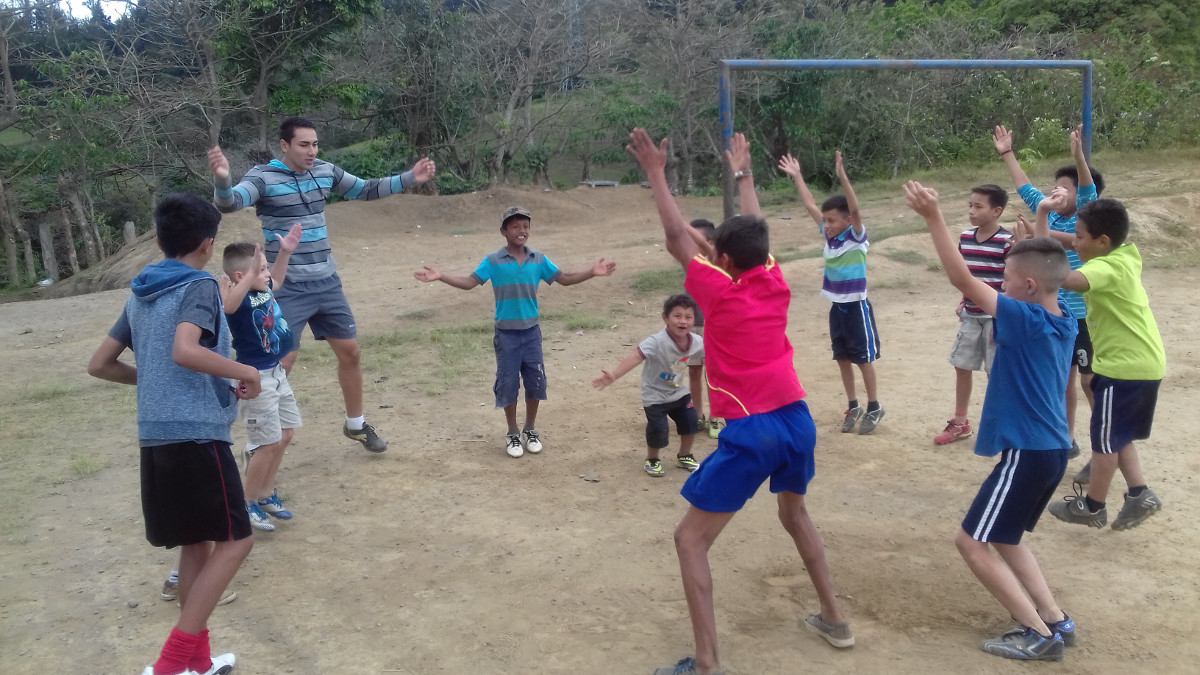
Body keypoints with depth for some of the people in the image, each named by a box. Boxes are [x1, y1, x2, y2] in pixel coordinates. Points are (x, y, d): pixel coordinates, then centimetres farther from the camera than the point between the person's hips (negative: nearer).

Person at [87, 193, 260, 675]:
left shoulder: (139, 294, 15)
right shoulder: (199, 286, -8)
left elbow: (99, 365, 19)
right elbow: (185, 351, -26)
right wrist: (246, 373, -14)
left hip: (155, 437, 8)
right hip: (197, 433, -8)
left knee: (196, 543, 16)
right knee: (234, 541, 0)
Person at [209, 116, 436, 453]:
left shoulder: (325, 171, 4)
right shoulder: (263, 176, -13)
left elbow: (366, 189, 17)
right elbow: (229, 203, -30)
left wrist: (409, 178, 7)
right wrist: (222, 179, -52)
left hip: (327, 283, 6)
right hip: (287, 289, -6)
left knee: (350, 351, 14)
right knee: (279, 364, -7)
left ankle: (356, 424, 34)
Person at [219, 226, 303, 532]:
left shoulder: (263, 289, 1)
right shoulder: (240, 297, -23)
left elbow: (276, 280, 26)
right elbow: (228, 304, -49)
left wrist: (285, 252, 14)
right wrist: (251, 274, -58)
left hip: (276, 373, 9)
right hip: (256, 379, -9)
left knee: (285, 435, 17)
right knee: (268, 443, -3)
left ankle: (266, 493, 33)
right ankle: (248, 504, 14)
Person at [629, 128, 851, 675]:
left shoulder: (721, 292, -8)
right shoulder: (776, 284, 6)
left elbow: (678, 238, -1)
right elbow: (754, 232, 23)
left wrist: (655, 172, 7)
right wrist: (742, 173, 37)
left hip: (751, 432, -7)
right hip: (797, 420, 7)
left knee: (690, 539, 2)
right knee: (794, 512, 33)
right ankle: (833, 618, 39)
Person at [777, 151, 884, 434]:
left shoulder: (857, 236, -13)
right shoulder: (828, 235, 3)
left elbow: (855, 209, -30)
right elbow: (810, 206, 9)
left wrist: (842, 176, -41)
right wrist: (797, 176, 11)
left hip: (856, 306, -6)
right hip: (837, 306, 6)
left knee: (863, 357, 3)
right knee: (842, 357, 12)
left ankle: (874, 407, 17)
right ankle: (853, 406, 24)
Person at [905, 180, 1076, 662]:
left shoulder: (1027, 320, -20)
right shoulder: (1064, 321, 4)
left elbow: (962, 279, -26)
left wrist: (933, 217, -26)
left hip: (1027, 453, -10)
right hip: (1050, 449, 10)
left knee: (971, 541, 1)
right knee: (1003, 536, 23)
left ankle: (1038, 635, 4)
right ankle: (1055, 620, 20)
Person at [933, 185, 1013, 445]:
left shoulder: (1007, 242, -16)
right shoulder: (965, 238, 3)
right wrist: (962, 303, 10)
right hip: (970, 315, 6)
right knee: (961, 366, 12)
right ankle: (959, 422, 26)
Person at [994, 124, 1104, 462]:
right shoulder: (1050, 215, 7)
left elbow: (1089, 190, -29)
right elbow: (1026, 189, 17)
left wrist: (1078, 155, -45)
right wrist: (1007, 154, 19)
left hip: (1084, 317, -7)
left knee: (1091, 382, -2)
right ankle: (1067, 440, 30)